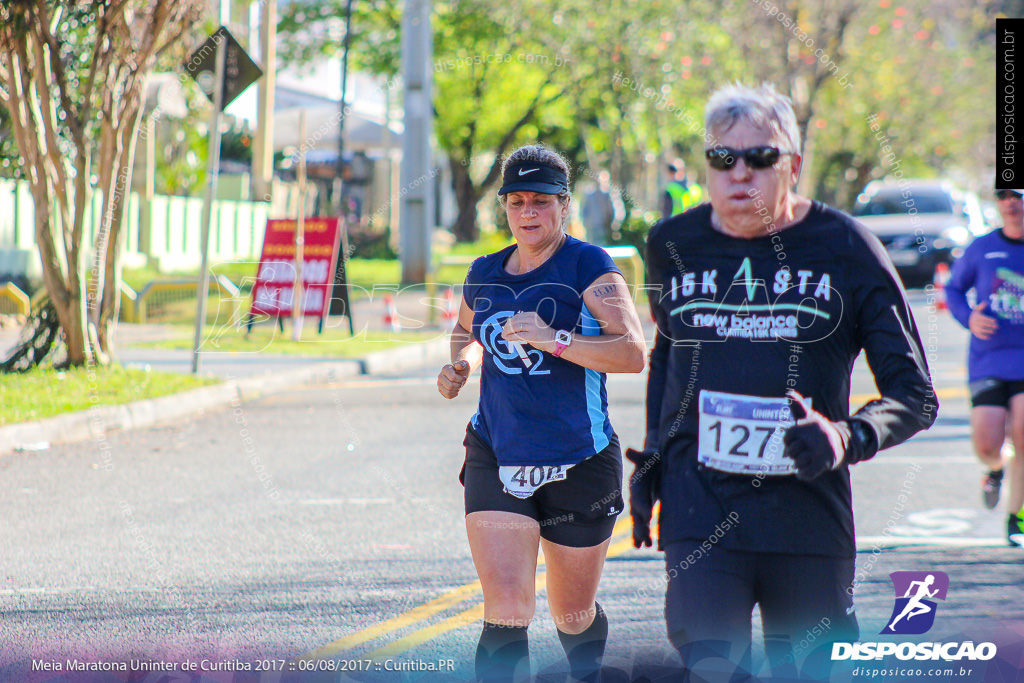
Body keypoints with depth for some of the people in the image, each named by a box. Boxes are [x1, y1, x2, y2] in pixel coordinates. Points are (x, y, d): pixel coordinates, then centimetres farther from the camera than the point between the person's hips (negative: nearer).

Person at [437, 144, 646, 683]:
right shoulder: (484, 274, 7)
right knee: (506, 609, -16)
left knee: (573, 616, 14)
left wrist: (553, 339, -29)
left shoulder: (589, 267, -9)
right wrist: (461, 364, 8)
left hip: (580, 465, -3)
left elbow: (632, 353, -20)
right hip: (496, 458, 3)